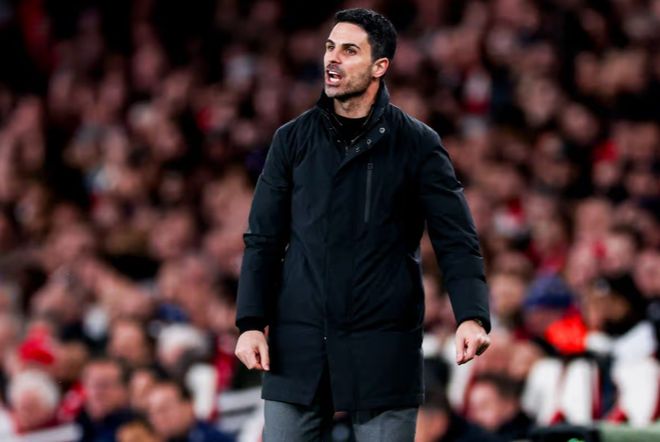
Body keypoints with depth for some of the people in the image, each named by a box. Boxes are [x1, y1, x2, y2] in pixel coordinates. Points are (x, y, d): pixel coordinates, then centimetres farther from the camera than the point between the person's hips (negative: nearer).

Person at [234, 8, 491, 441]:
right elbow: (263, 240, 7)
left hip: (384, 352, -2)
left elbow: (457, 239, -4)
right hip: (299, 350, 2)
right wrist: (251, 323, -4)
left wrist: (472, 316, -20)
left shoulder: (417, 144, 0)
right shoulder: (293, 140, 7)